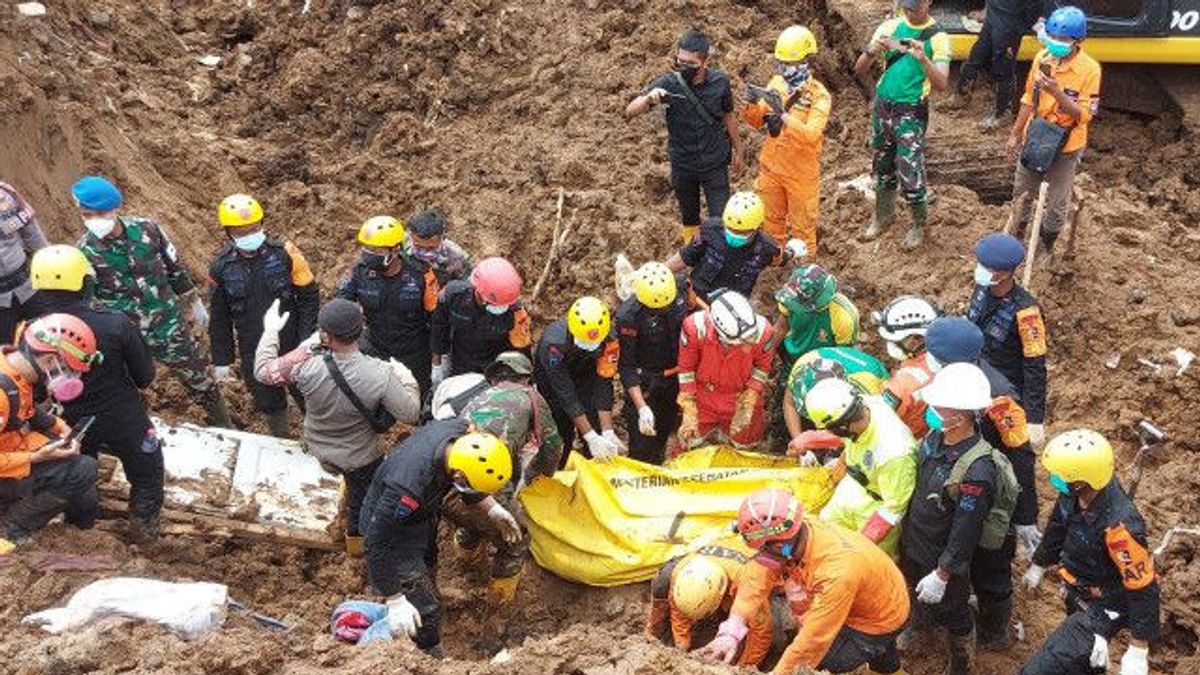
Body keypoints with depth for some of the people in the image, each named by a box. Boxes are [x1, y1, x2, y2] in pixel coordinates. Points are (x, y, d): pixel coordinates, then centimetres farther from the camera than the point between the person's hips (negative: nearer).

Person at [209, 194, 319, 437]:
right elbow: (219, 319, 4)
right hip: (254, 356, 2)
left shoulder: (285, 254, -14)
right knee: (270, 405, 17)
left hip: (292, 348, -2)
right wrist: (221, 361, 5)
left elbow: (309, 297, -8)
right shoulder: (222, 267, -6)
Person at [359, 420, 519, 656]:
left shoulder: (462, 431, -28)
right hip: (392, 529, -8)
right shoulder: (409, 486, -47)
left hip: (423, 515, 8)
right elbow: (378, 543, -36)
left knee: (427, 572, 30)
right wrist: (395, 601, -32)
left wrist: (492, 509, -11)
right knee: (425, 610, -3)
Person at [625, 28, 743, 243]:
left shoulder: (719, 82, -14)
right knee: (689, 219, 19)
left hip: (715, 163, 0)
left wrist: (738, 152, 12)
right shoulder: (668, 83, -19)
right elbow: (630, 111, -23)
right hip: (682, 165, 0)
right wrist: (648, 98, -45)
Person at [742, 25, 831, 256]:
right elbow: (756, 121, 2)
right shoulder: (776, 83, -4)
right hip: (771, 166, 5)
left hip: (801, 173, -5)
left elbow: (812, 135, -34)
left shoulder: (819, 95, -21)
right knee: (771, 219, 22)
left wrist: (784, 115, -45)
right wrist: (752, 104, -21)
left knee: (802, 226, 12)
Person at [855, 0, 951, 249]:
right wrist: (871, 52, -23)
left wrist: (923, 59, -36)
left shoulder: (937, 37, -10)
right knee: (882, 167, 17)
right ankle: (884, 215, 37)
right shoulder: (889, 27, 0)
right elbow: (860, 71, -1)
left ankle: (919, 225, 16)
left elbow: (942, 84, -19)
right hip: (882, 106, 4)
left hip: (911, 113, -4)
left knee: (910, 173, -3)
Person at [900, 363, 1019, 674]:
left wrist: (942, 575, -20)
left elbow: (965, 532, -29)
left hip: (943, 559, -6)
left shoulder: (977, 472, -38)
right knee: (922, 600, 32)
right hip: (914, 544, 6)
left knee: (953, 615, 19)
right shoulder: (935, 437, -13)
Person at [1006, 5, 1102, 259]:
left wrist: (1057, 92, -34)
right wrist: (1015, 134, 9)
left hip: (1065, 148, -4)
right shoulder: (1042, 58, -7)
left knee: (1056, 204, 12)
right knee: (1021, 194, 20)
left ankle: (1045, 247, 32)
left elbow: (1084, 115, -23)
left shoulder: (1089, 69, -21)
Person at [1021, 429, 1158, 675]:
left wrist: (1139, 652, -23)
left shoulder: (1118, 526, -40)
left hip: (1101, 611, -8)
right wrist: (1038, 565, 21)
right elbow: (1059, 525, 5)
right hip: (1077, 595, 8)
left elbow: (1143, 588, -30)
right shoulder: (1074, 493, -19)